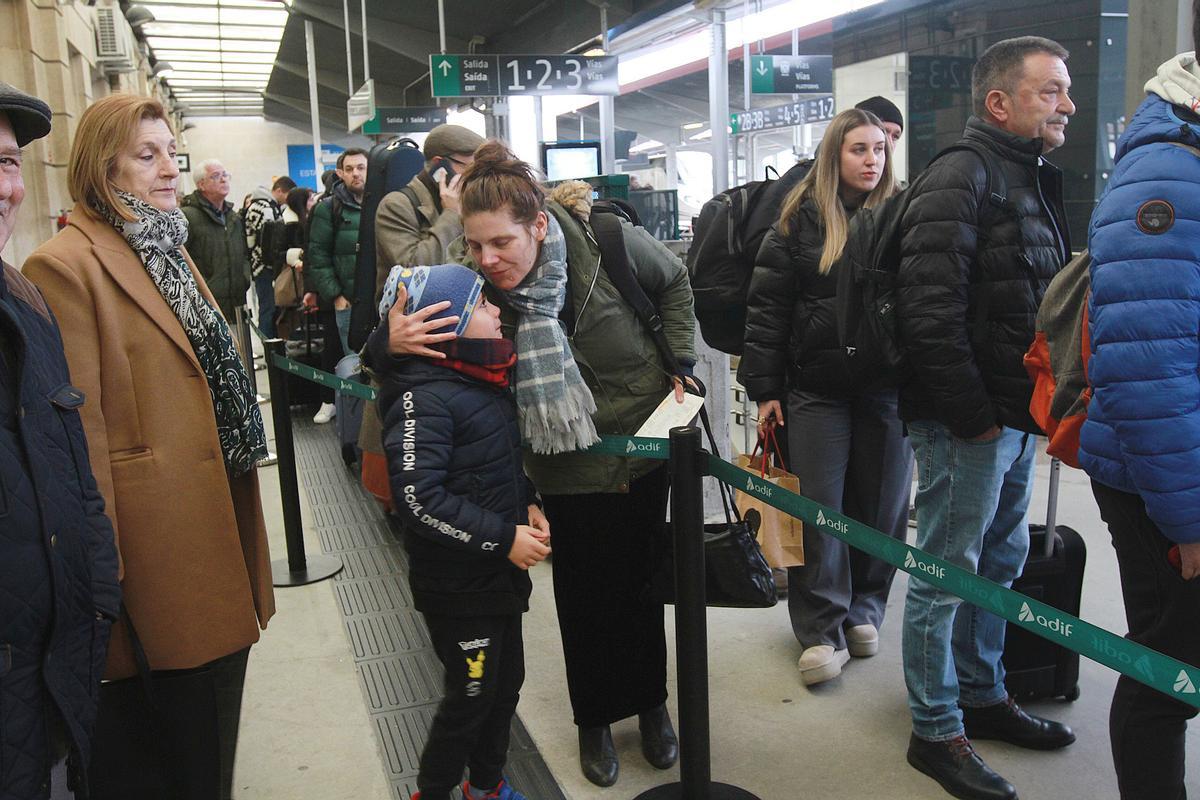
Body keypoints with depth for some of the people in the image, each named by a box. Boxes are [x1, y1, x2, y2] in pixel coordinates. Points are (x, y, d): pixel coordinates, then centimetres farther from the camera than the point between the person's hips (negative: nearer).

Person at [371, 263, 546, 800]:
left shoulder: (485, 380, 5)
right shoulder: (423, 397, -22)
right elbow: (418, 498, -28)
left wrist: (527, 504, 4)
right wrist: (504, 538, -24)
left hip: (503, 570, 8)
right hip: (457, 583, -8)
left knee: (507, 682, 20)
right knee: (471, 695, 7)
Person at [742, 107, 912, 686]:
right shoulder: (802, 218, 1)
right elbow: (767, 306, 0)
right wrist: (766, 390, -4)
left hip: (887, 386, 2)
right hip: (816, 388, -1)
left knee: (880, 503, 9)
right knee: (818, 507, 1)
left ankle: (863, 608, 29)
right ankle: (822, 630, 12)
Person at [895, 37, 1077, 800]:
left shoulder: (1035, 179, 16)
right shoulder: (960, 178, -13)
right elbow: (931, 309, -22)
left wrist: (1035, 406, 11)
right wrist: (973, 414, -19)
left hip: (1018, 415, 10)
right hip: (969, 421, -10)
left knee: (1001, 561, 19)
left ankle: (982, 694, 36)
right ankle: (936, 732, 15)